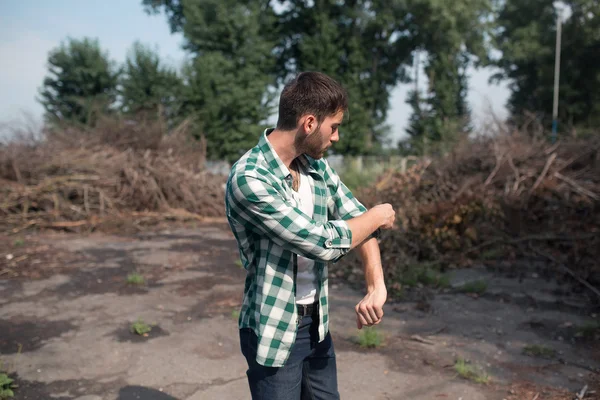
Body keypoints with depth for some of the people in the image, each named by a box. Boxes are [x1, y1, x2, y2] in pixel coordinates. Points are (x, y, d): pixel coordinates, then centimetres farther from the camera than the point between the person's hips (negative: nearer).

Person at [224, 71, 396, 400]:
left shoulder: (317, 166, 0)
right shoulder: (249, 178, -25)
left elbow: (358, 220, 2)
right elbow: (323, 242, -26)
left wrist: (376, 287, -14)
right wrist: (378, 216, -10)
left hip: (317, 322, 7)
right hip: (274, 331, -7)